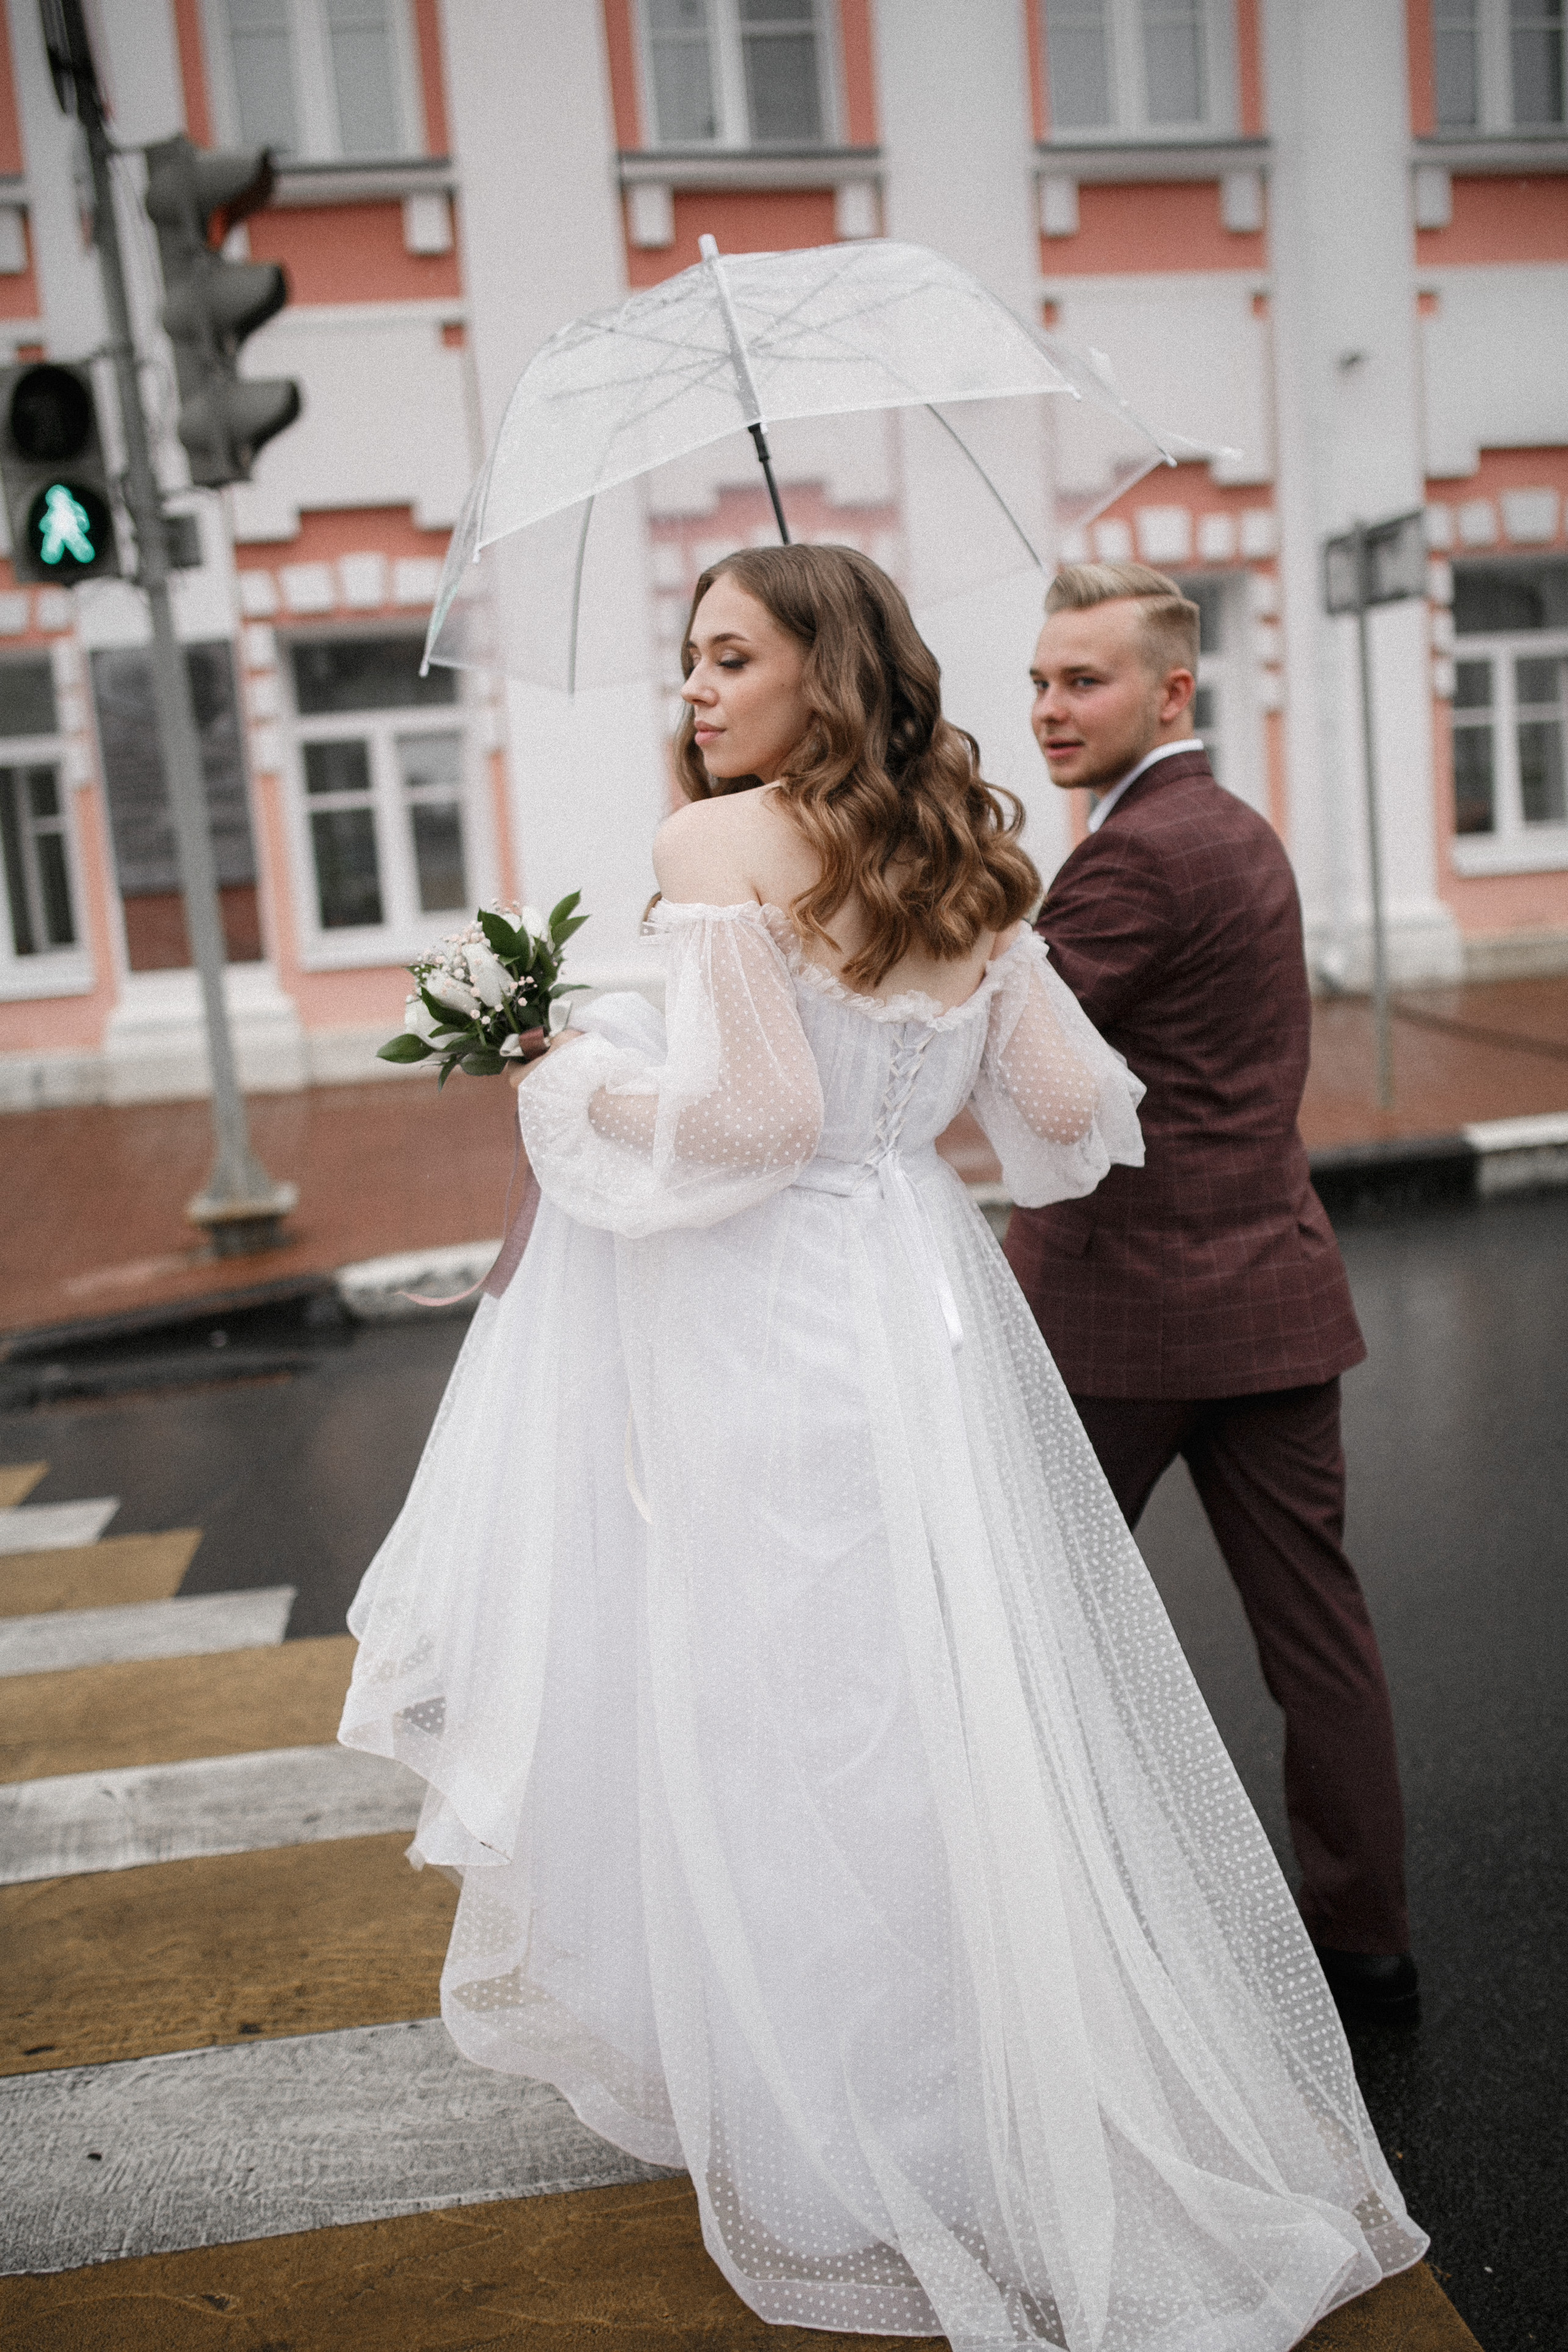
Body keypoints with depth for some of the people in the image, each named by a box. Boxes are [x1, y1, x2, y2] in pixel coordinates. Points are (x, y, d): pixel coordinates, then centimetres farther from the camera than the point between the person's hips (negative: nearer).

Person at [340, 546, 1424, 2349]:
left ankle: (843, 2166, 22)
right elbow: (1065, 1106, 7)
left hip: (769, 1337, -6)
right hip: (934, 1311, 7)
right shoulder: (962, 860, 8)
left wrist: (575, 1082, -3)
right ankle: (1036, 2115, 31)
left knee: (790, 1742, 7)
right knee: (966, 1716, 16)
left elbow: (754, 1113, -19)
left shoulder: (717, 844, -10)